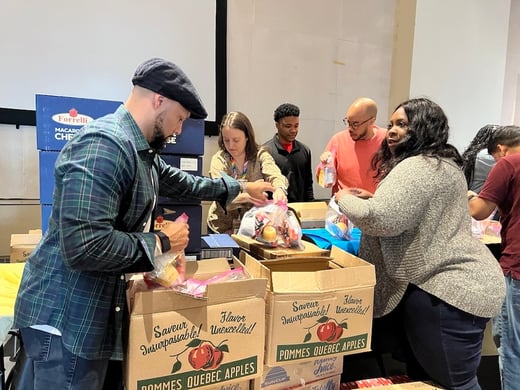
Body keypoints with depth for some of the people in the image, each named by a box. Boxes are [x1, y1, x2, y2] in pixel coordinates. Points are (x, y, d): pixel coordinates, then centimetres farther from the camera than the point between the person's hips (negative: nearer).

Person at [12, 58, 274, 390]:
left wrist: (239, 188, 30)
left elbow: (179, 182, 25)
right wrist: (161, 243, -19)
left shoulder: (139, 149, 8)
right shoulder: (104, 145, -25)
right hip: (66, 316, -9)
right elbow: (84, 245, -33)